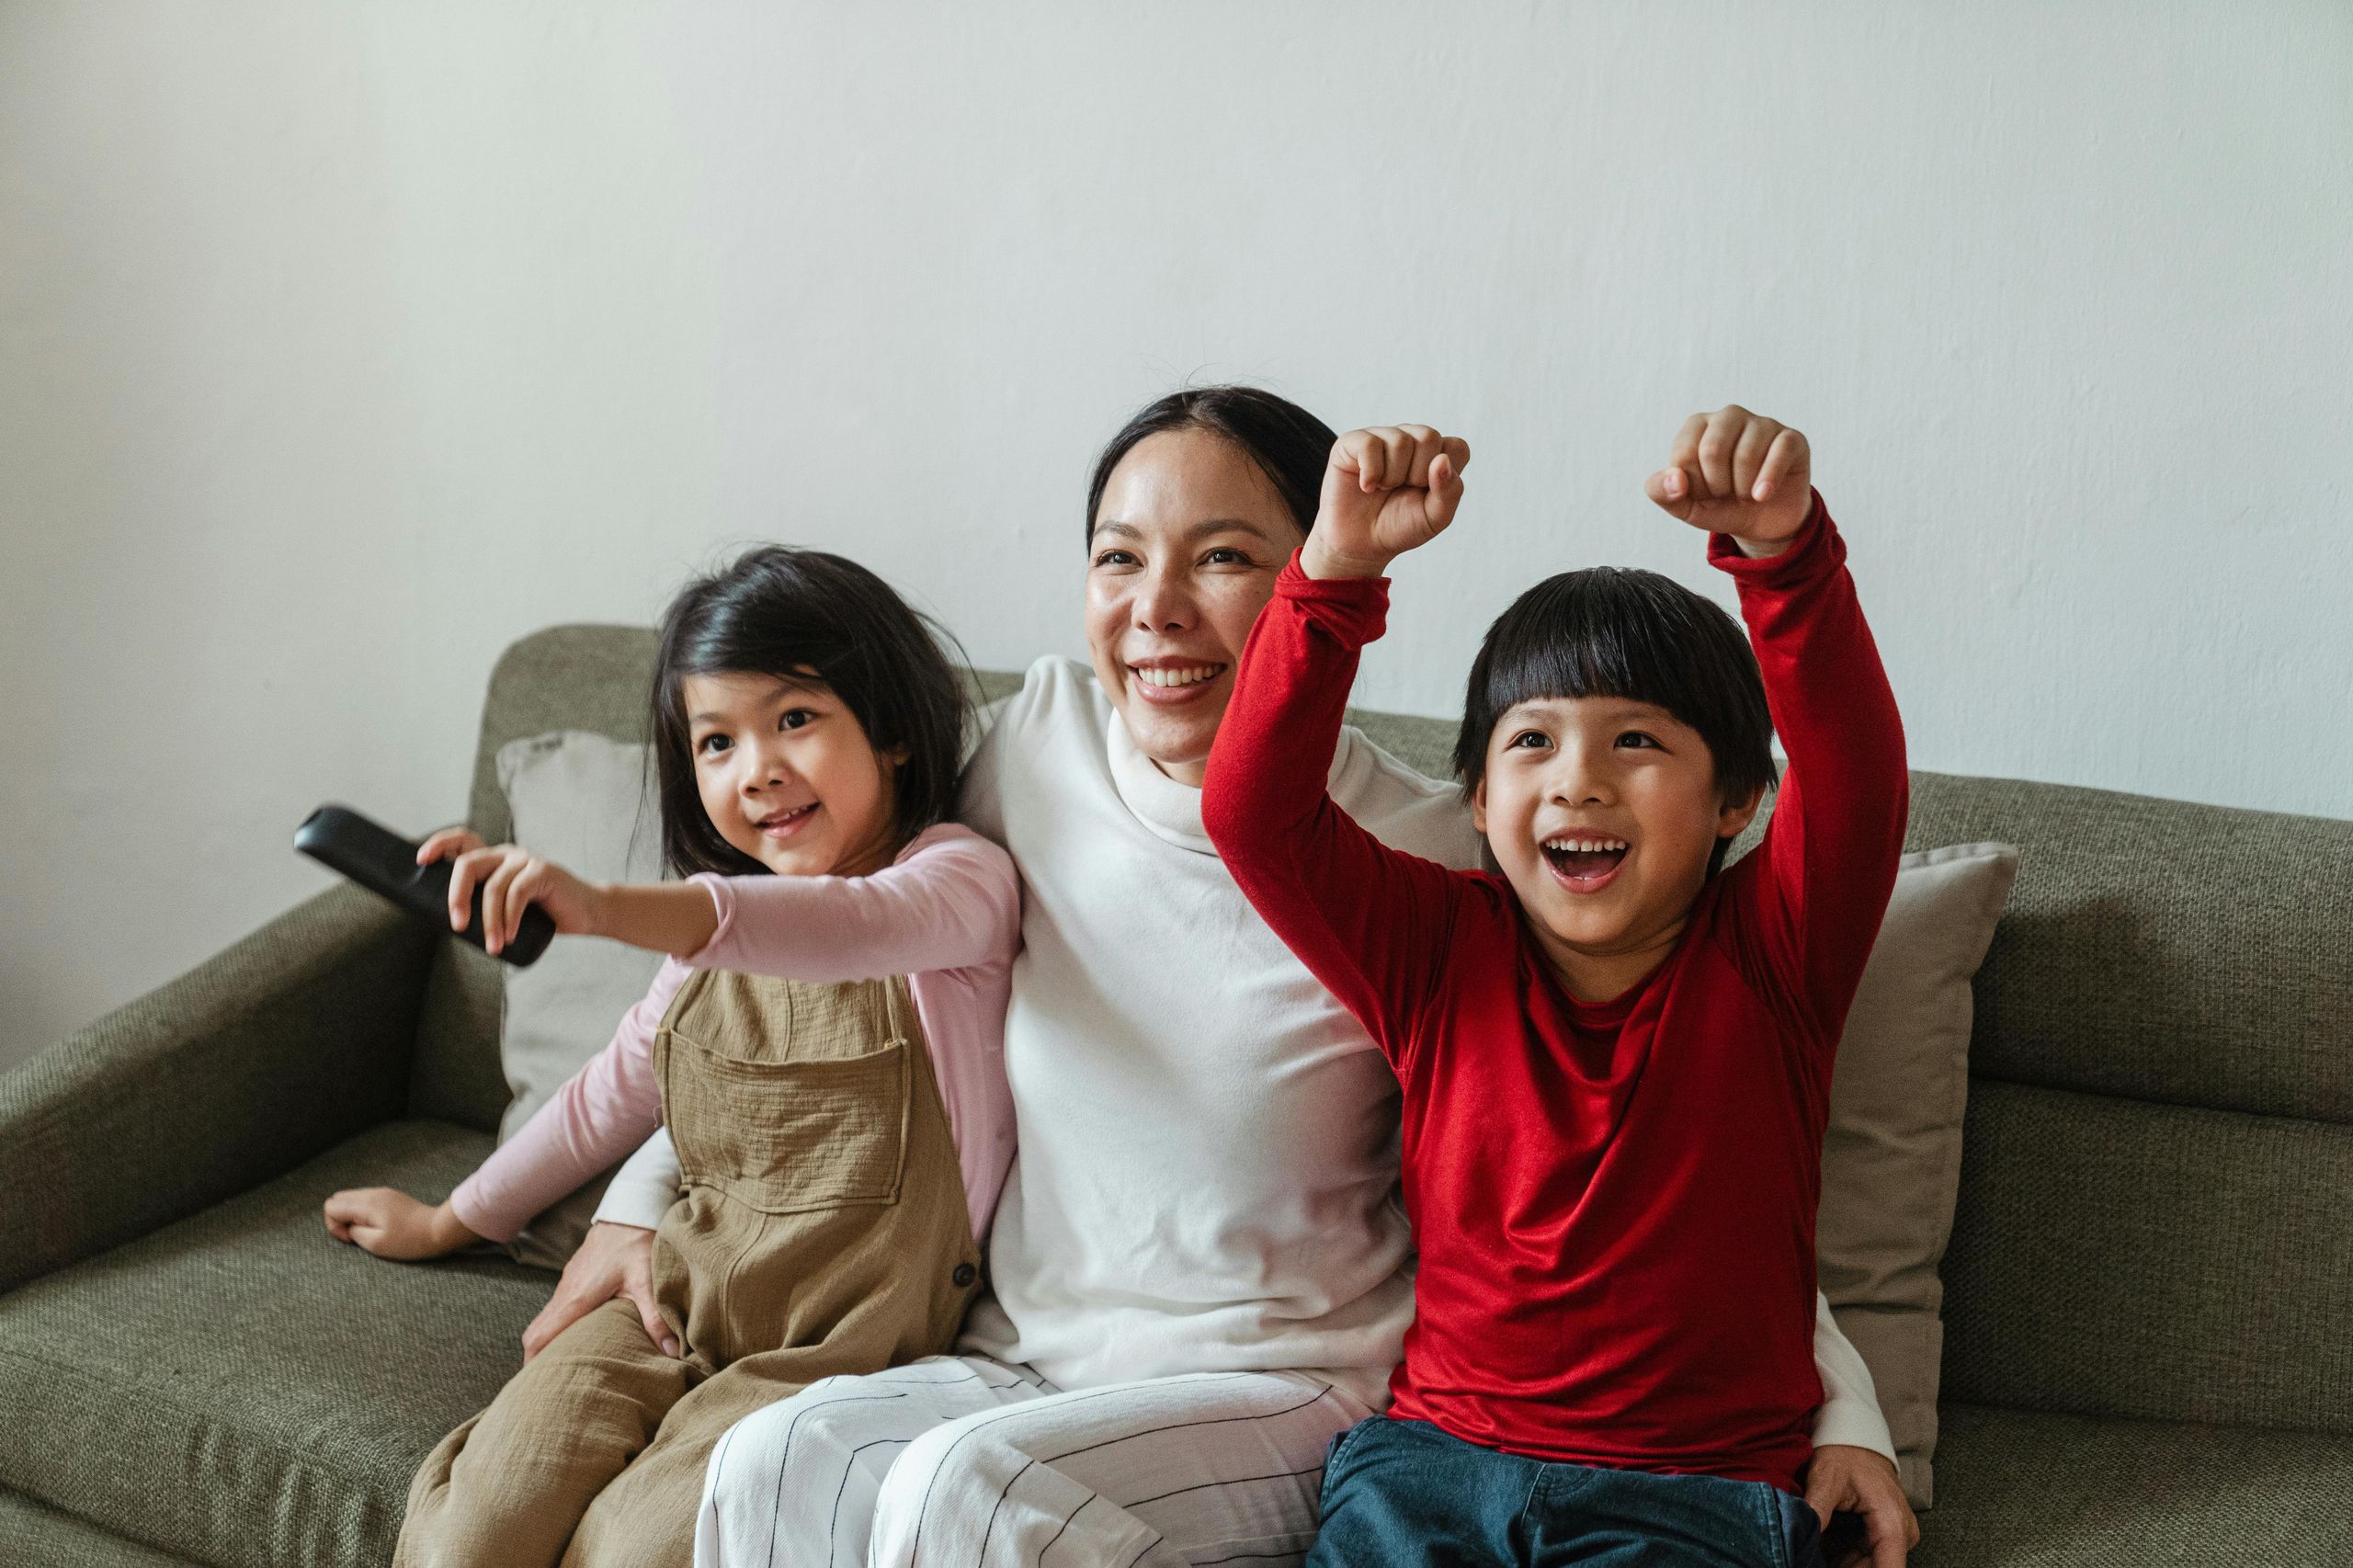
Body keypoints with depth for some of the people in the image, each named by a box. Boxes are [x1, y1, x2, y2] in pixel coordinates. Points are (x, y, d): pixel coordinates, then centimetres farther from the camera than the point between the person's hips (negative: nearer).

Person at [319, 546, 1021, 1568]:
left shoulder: (960, 877, -8)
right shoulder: (713, 925, 15)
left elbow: (852, 926, -33)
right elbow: (613, 1091, 29)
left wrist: (604, 907, -47)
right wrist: (447, 1222, 36)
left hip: (836, 1349, -5)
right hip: (672, 1314, 5)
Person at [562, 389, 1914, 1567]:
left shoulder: (1424, 861, -13)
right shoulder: (1049, 734, 0)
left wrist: (1845, 1407, -11)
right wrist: (652, 1192, 16)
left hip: (1287, 1393, -4)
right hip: (1029, 1359, 4)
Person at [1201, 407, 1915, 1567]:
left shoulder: (1764, 955, 0)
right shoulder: (1438, 952, 4)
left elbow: (1856, 775, -17)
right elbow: (1251, 811, -7)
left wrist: (1782, 548, -34)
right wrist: (1338, 573, -20)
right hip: (1434, 1452, 2)